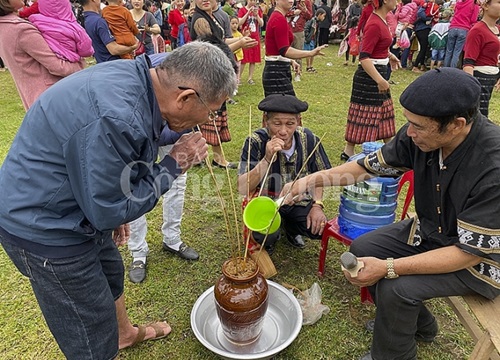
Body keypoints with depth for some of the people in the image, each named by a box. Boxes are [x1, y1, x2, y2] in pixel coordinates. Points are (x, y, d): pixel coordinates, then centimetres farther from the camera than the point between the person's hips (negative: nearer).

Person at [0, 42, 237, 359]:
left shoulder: (136, 75, -7)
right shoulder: (116, 118, -37)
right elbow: (108, 211, -24)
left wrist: (117, 209, 15)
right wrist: (175, 165, -19)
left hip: (84, 204, 9)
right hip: (44, 225, -9)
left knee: (112, 274, 30)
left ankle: (126, 333, 57)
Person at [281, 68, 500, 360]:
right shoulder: (422, 132, -18)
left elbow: (471, 252, -29)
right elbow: (373, 165, -5)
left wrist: (388, 267, -32)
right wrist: (313, 179, -16)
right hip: (430, 230, 7)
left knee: (395, 287, -25)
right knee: (362, 249, 1)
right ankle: (419, 325, 24)